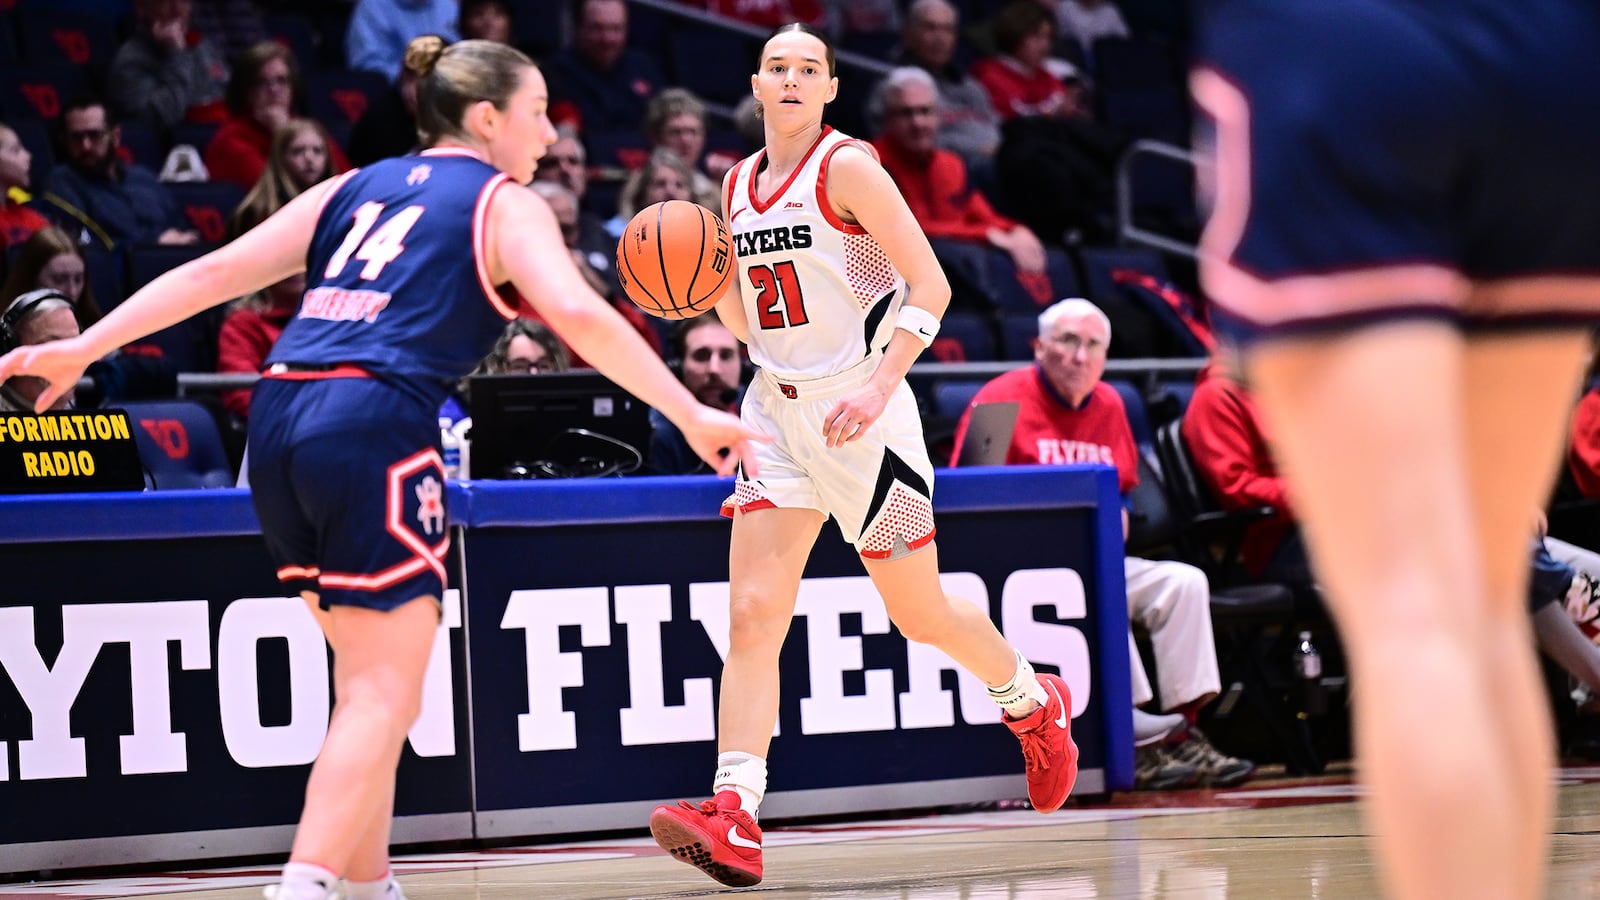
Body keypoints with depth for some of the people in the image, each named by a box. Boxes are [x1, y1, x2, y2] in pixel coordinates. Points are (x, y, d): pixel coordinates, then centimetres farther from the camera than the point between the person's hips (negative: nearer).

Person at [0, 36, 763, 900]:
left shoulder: (356, 188, 23)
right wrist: (691, 415, -8)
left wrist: (83, 348, 14)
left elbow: (218, 270, 16)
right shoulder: (506, 206, 7)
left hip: (281, 411, 7)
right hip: (375, 421, -7)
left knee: (370, 678, 20)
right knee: (382, 695, -6)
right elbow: (578, 315, -10)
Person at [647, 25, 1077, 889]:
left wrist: (879, 386, -24)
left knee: (920, 614, 7)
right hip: (776, 409, 5)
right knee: (752, 616, -10)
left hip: (858, 411, -5)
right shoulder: (738, 185, 11)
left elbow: (930, 285, -14)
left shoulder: (846, 166, -9)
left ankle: (1033, 703, 36)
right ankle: (734, 817, -19)